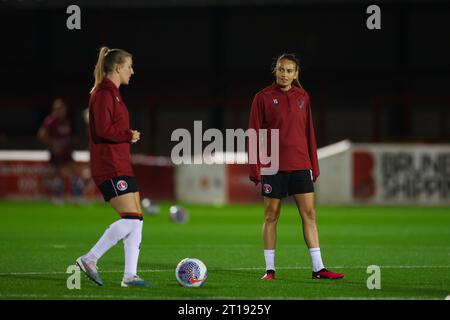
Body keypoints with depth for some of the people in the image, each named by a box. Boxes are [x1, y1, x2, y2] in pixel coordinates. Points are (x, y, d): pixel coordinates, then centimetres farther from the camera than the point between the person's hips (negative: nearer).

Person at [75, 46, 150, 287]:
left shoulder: (111, 93, 19)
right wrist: (130, 135, -11)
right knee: (130, 219, -14)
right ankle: (89, 260, -6)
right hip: (110, 167, -10)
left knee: (137, 220, 5)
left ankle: (130, 276, 5)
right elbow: (103, 129, -22)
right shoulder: (104, 93, -12)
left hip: (121, 165, 10)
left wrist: (129, 136, 10)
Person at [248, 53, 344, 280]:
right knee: (271, 215, 2)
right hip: (273, 166, -3)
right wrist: (255, 168, -7)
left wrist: (313, 165, 10)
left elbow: (308, 133, 13)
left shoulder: (302, 97, 9)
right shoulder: (263, 98, -2)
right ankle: (270, 269, 9)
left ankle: (318, 268, 0)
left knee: (309, 214, -1)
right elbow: (255, 134, -2)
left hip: (300, 165, 3)